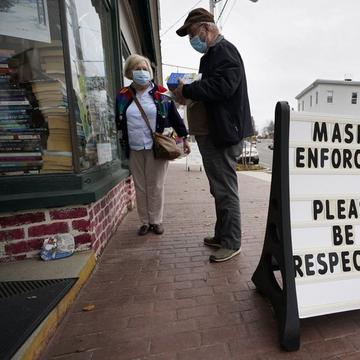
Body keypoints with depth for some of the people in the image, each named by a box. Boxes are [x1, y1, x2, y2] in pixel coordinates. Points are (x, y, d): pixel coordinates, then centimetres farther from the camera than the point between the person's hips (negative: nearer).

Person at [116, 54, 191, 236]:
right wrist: (122, 145, 12)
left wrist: (184, 138, 3)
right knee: (140, 187, 9)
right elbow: (118, 123, 14)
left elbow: (175, 117, 4)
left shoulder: (160, 93, 2)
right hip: (134, 150, 3)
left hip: (156, 148, -2)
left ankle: (156, 220, 20)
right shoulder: (123, 96, 7)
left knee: (156, 186, 4)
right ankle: (145, 222, 23)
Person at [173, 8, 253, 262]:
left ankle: (232, 243, 11)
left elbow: (222, 86, -23)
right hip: (209, 134, 10)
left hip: (223, 134, -10)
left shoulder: (225, 51, -7)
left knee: (225, 190, -4)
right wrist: (187, 95, 7)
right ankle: (222, 236, 29)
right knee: (219, 189, 15)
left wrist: (187, 91, -14)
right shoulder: (211, 55, 22)